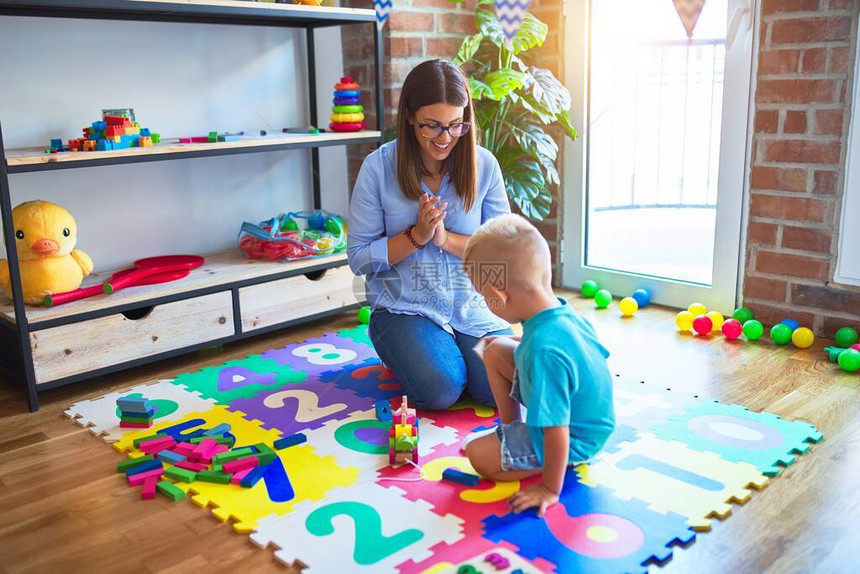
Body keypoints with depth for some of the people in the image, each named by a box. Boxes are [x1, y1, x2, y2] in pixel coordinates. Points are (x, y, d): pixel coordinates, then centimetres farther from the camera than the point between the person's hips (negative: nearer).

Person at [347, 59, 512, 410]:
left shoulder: (483, 165, -3)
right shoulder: (378, 167, -8)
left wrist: (446, 238, -17)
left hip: (471, 306, 2)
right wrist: (417, 235, -19)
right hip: (404, 309, -2)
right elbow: (359, 258, -6)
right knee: (440, 390, -24)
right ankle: (403, 354, 11)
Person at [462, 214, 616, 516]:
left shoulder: (543, 350, -39)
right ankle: (512, 429, 22)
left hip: (573, 441, -9)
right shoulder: (565, 311, -11)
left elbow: (556, 431, -32)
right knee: (495, 350, 10)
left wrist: (550, 489, -19)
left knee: (479, 454, -11)